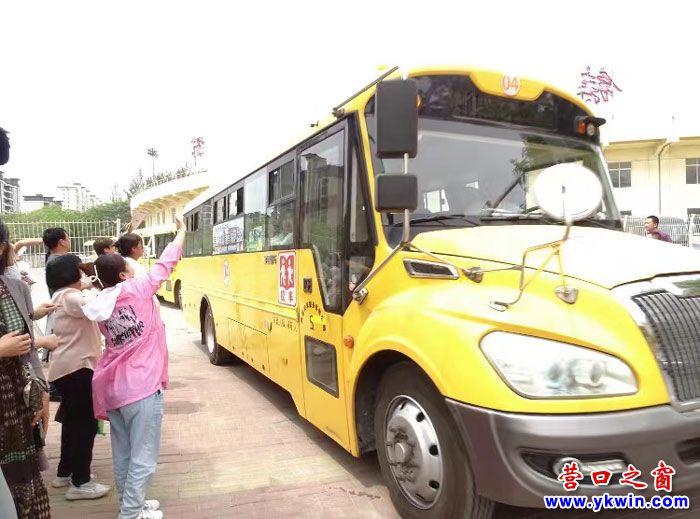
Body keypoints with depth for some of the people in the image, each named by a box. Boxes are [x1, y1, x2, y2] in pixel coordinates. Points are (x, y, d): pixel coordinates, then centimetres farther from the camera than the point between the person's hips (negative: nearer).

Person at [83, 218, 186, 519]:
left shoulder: (100, 307, 6)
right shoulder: (138, 289, -11)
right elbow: (166, 262, -2)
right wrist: (182, 231, 12)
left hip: (113, 387, 7)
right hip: (142, 387, -7)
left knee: (123, 454, 17)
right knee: (142, 456, 4)